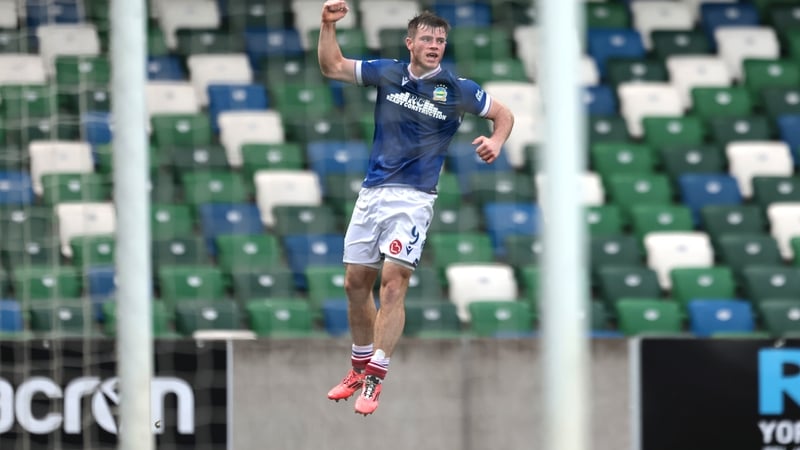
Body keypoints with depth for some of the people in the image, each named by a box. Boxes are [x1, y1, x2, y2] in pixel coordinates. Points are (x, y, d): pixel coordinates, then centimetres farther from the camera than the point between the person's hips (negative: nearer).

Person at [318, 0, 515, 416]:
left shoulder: (457, 89, -2)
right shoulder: (387, 73, 5)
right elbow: (332, 67, 11)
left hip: (412, 198, -4)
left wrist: (496, 142, -10)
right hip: (371, 192, 4)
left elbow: (504, 114, 10)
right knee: (356, 283, 10)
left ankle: (374, 381, -13)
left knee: (392, 285, -15)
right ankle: (359, 368, 27)